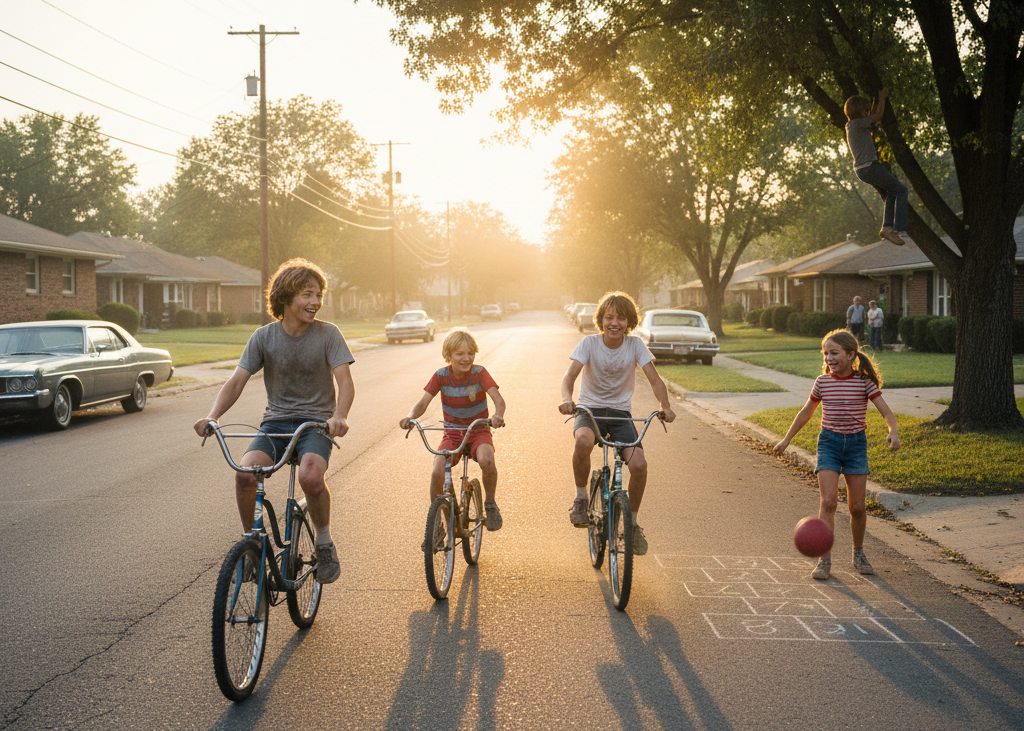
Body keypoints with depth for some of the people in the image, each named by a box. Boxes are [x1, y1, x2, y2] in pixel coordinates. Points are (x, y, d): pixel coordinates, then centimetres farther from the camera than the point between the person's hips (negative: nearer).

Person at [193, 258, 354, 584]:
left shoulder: (328, 334, -4)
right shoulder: (264, 337, 0)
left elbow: (344, 381, -13)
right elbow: (236, 381, -4)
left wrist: (339, 415, -35)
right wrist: (212, 415, -23)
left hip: (315, 424, -2)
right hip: (276, 422, 2)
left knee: (310, 476, -33)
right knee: (245, 472, -27)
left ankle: (324, 542, -6)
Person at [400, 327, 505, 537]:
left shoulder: (479, 372, -11)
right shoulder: (441, 376, -7)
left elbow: (498, 398, -22)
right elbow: (423, 402, -13)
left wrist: (498, 415, -46)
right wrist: (410, 417, -36)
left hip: (478, 432, -1)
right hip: (452, 434, 2)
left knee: (486, 460, -34)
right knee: (437, 472, -24)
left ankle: (490, 504, -5)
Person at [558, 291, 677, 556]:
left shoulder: (635, 345, -6)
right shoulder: (589, 343, -9)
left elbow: (654, 378, -12)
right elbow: (570, 374, -22)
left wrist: (665, 406, -32)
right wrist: (566, 399, -44)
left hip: (620, 412, 2)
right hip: (590, 409, -1)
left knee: (639, 465, -22)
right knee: (584, 441, -38)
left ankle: (632, 523, 4)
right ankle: (581, 498, -12)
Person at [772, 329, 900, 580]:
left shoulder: (864, 382, -5)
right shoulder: (822, 382, 1)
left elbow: (886, 411, -8)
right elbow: (806, 412, 15)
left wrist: (893, 432, -29)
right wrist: (786, 439, 19)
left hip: (856, 443, 0)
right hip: (829, 442, 0)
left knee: (857, 506, 3)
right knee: (828, 502, -12)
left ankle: (858, 552, 28)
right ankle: (825, 560, -8)